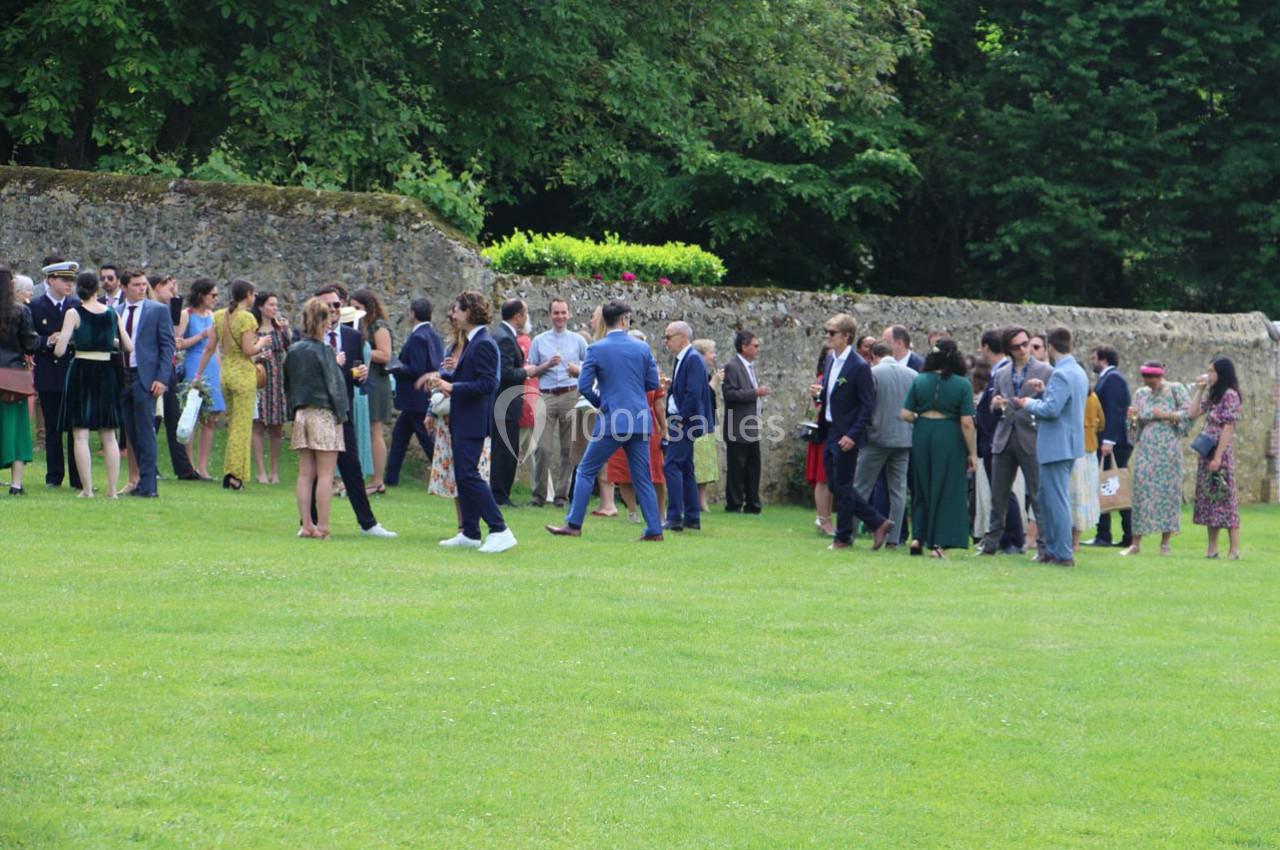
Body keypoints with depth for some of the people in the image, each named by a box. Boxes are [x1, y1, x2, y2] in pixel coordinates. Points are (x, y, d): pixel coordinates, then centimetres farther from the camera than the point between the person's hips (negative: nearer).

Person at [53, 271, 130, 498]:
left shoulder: (74, 313, -8)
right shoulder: (112, 314, 2)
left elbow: (59, 351, -12)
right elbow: (129, 347, 4)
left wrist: (64, 340, 10)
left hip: (81, 371, -3)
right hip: (107, 372, 3)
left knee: (80, 435, 0)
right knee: (109, 436, 10)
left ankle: (87, 489, -5)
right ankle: (112, 489, 7)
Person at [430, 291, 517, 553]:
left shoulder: (483, 344, -16)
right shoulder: (471, 342, 14)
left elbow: (487, 384, -22)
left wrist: (452, 387, -20)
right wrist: (445, 376, 6)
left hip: (473, 421, -10)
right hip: (462, 421, 10)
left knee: (468, 475, -13)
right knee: (463, 475, 13)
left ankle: (500, 531, -14)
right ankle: (469, 534, 19)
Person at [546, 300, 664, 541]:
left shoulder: (596, 350, -6)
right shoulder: (642, 348, 3)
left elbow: (584, 386, -6)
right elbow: (653, 383, 8)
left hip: (612, 421, -3)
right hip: (640, 420, 3)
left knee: (586, 471, 7)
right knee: (642, 477, 9)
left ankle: (574, 525, 4)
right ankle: (654, 530, 6)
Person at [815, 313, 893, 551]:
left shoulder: (859, 367, -15)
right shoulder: (830, 360, 10)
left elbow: (868, 405, -15)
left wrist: (853, 435, -20)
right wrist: (819, 392, -2)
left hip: (846, 436, -9)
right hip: (830, 433, 9)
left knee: (842, 486, 0)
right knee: (835, 485, 10)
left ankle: (843, 537, 12)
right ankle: (878, 522, 18)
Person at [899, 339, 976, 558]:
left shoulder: (919, 381, 0)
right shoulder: (962, 385, -8)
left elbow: (905, 414, -2)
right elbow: (967, 423, -10)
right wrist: (972, 453, -3)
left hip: (922, 434, 3)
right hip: (949, 438, -3)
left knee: (922, 488, 17)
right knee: (946, 490, 5)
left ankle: (918, 537, 11)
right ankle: (938, 544, 2)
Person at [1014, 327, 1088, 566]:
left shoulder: (1061, 374, -19)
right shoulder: (1079, 372, 12)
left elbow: (1052, 409, -25)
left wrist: (1029, 404, -8)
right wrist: (1044, 392, 12)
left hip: (1057, 445, -10)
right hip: (1069, 443, 10)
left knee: (1057, 500, -4)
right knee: (1045, 498, 18)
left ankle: (1062, 555, -1)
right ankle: (1051, 548, 23)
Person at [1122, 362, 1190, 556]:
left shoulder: (1175, 390, 2)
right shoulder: (1141, 394, 12)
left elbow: (1189, 414, -4)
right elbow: (1136, 425, 15)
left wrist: (1165, 415, -13)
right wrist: (1132, 418, -7)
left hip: (1167, 449, -3)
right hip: (1145, 449, 3)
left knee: (1167, 491, -2)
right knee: (1141, 491, -4)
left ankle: (1165, 543, 5)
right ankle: (1136, 542, -2)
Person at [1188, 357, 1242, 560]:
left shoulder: (1229, 395, -10)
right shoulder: (1211, 395, 16)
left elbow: (1228, 428, -15)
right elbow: (1192, 413, 12)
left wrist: (1218, 457, -19)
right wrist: (1199, 390, 9)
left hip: (1221, 452, -9)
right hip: (1207, 452, 9)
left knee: (1224, 498, -7)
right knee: (1208, 499, 8)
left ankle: (1234, 549, -6)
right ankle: (1212, 547, 10)